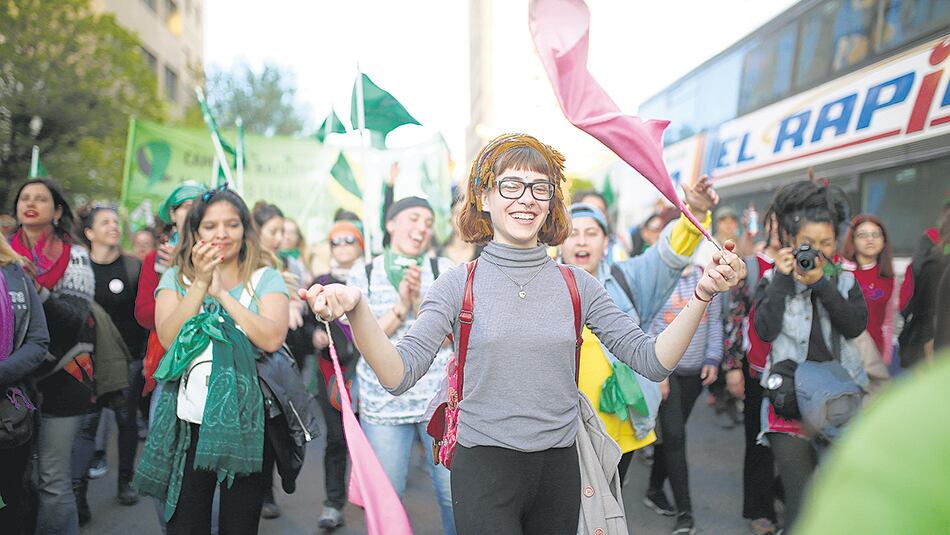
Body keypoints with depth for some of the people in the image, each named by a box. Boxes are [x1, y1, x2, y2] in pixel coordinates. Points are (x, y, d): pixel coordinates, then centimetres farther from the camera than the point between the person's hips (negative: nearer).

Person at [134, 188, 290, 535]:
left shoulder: (265, 278, 3)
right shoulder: (176, 278, 8)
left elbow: (271, 338, -14)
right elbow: (168, 337, -7)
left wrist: (221, 292, -13)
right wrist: (200, 281, -12)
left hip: (246, 421, -1)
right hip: (188, 423, 1)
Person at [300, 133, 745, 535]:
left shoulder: (576, 285, 3)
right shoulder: (459, 285, -5)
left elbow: (652, 361, -1)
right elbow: (399, 375, -15)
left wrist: (702, 294, -14)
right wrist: (357, 309, -32)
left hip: (559, 469, 3)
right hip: (485, 467, -3)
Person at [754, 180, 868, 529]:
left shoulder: (844, 281, 8)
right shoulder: (773, 281, 1)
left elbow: (855, 327, -9)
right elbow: (766, 331, -13)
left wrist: (822, 284, -15)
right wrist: (783, 279, -13)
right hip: (791, 397, -3)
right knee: (802, 501, -8)